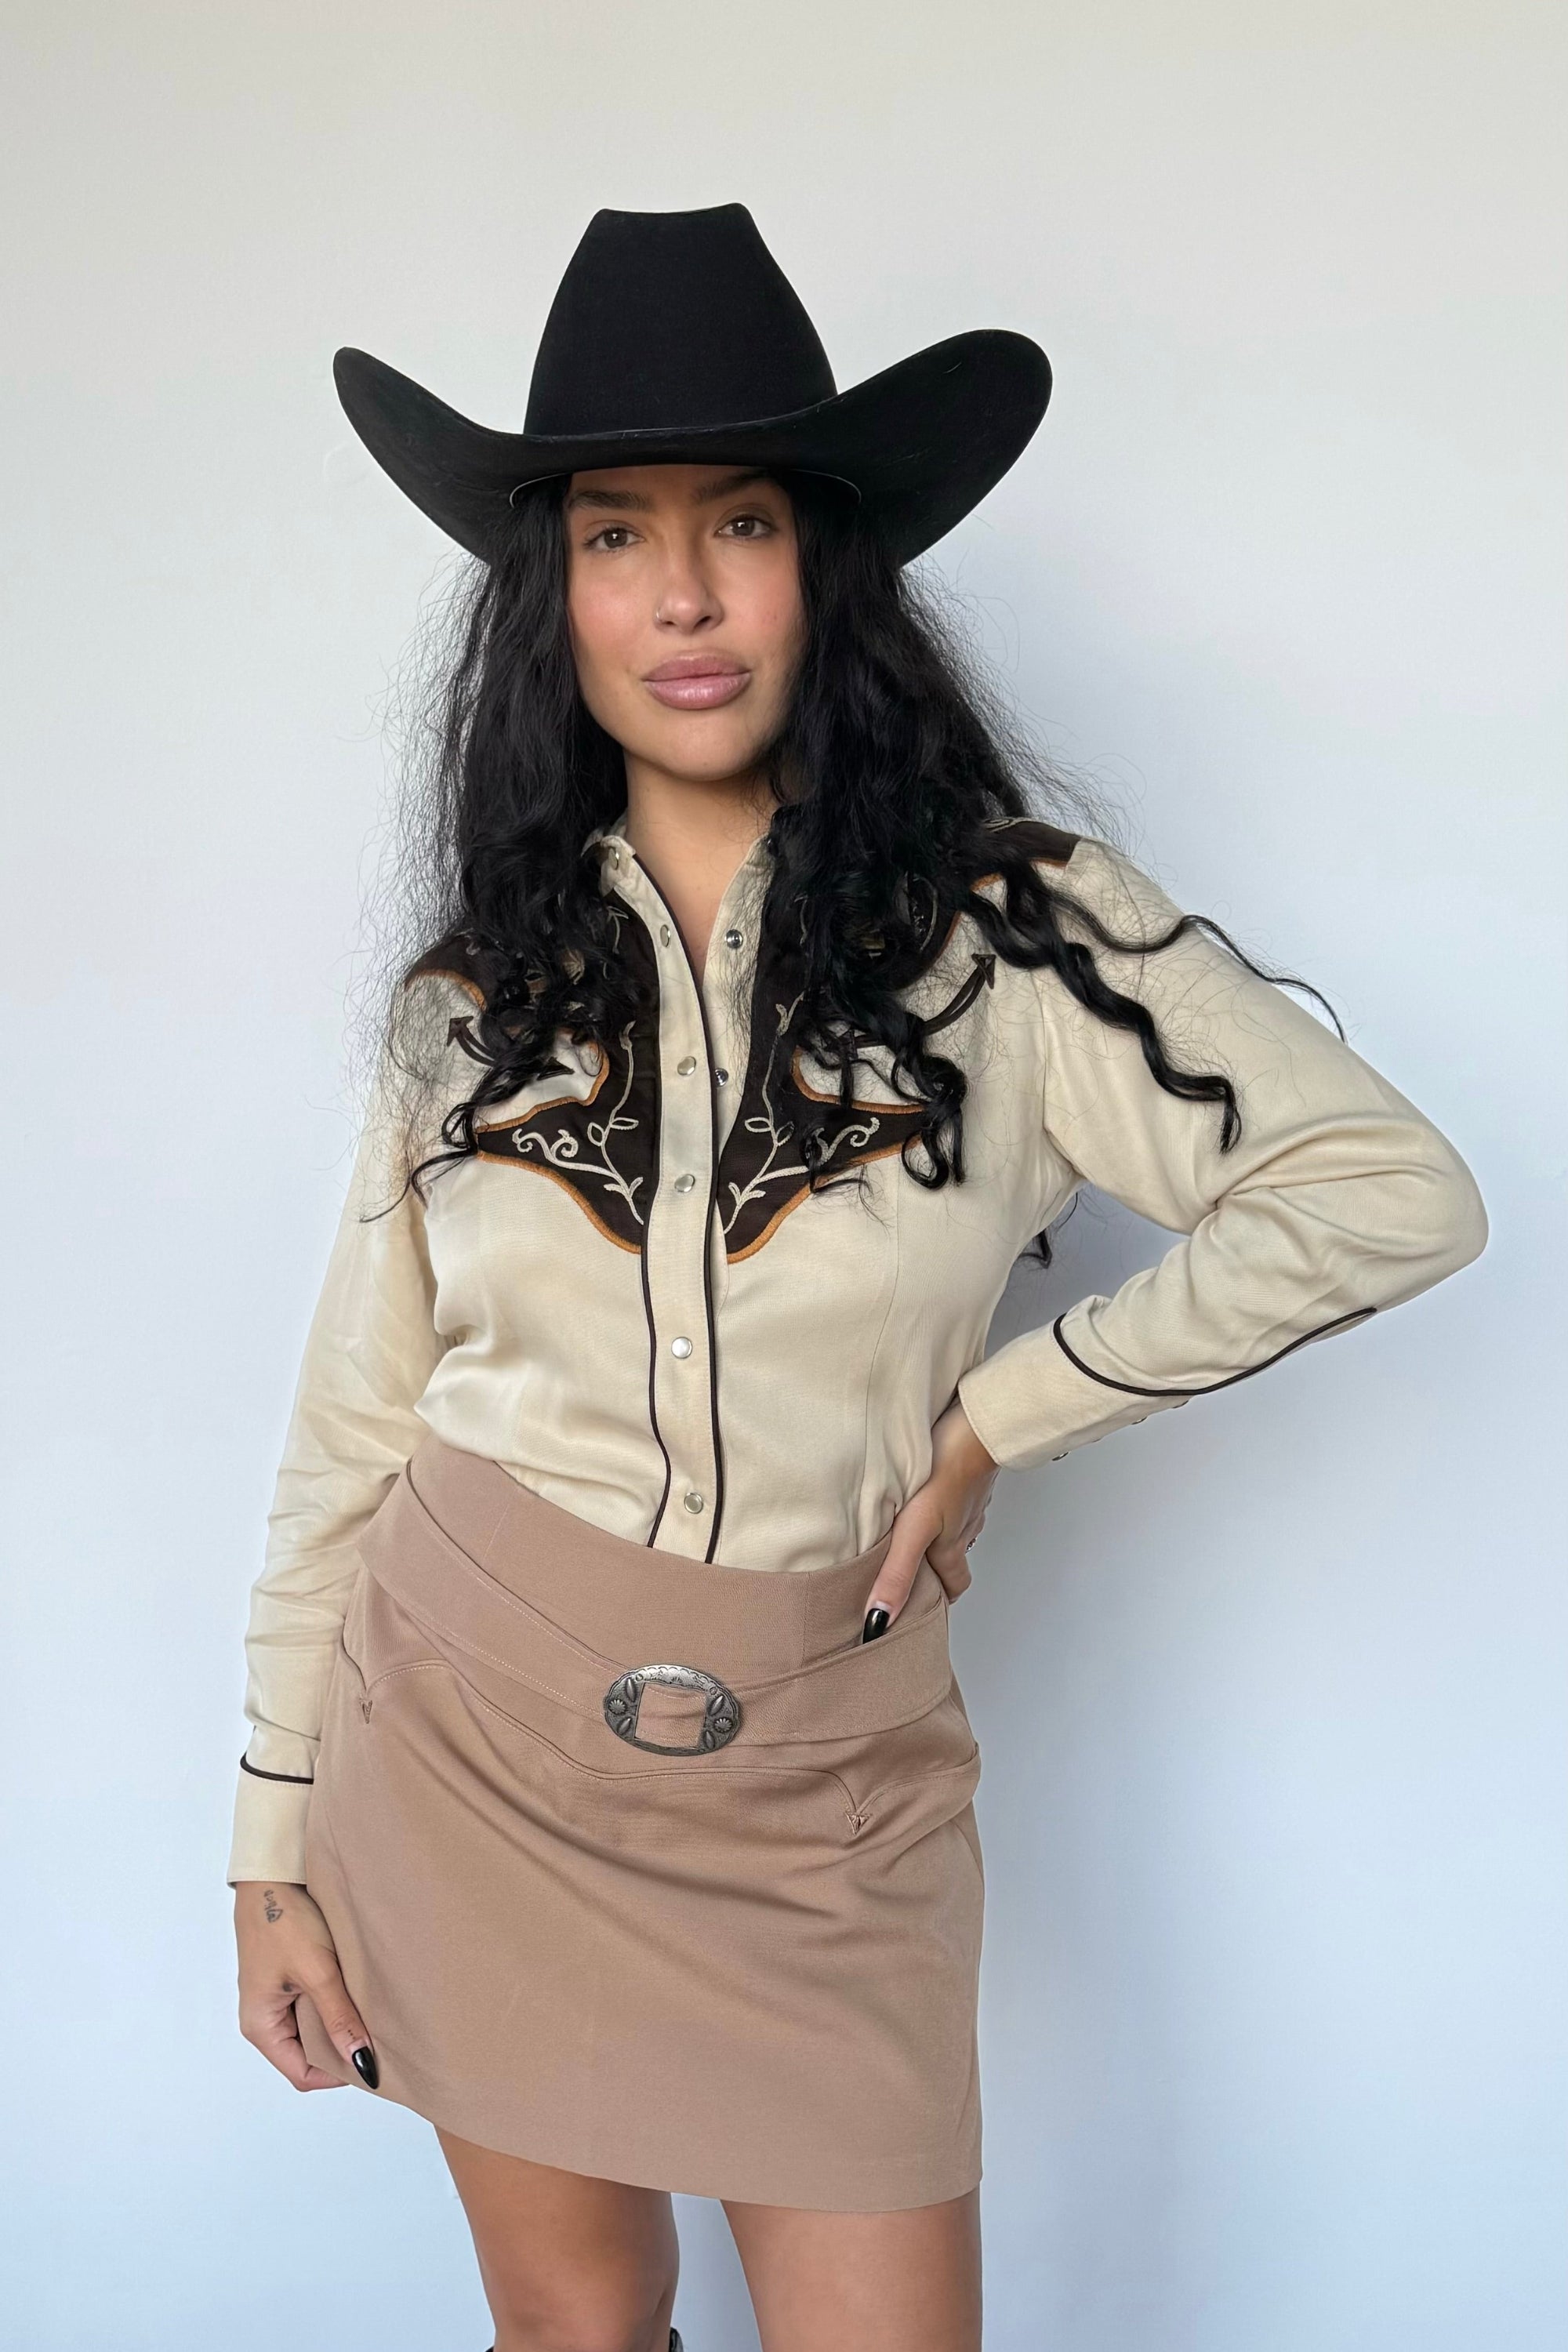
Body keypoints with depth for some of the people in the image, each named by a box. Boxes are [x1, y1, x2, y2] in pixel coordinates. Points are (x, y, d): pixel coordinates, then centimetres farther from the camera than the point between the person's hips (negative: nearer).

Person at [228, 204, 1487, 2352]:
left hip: (815, 1776, -2)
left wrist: (997, 1415, -10)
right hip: (463, 1737, 2)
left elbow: (1392, 1192, -12)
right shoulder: (483, 985, 1)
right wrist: (277, 1848, 5)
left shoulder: (1005, 923, -8)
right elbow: (354, 1429, 4)